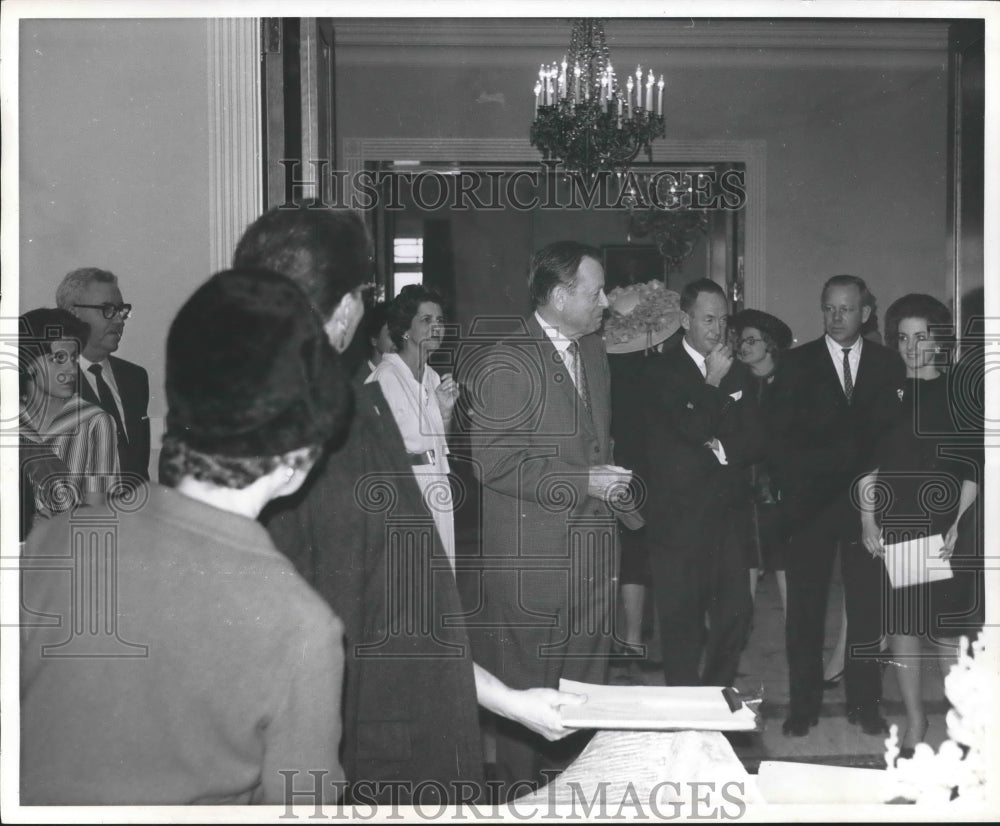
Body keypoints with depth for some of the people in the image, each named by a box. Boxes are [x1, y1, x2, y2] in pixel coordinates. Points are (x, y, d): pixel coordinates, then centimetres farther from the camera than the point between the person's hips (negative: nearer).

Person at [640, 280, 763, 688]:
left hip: (725, 515, 6)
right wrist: (714, 381, -7)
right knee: (683, 624, 0)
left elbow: (755, 440, 7)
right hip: (678, 517, -5)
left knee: (736, 615, 7)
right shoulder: (662, 370, -5)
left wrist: (722, 449, -10)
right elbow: (693, 427, -18)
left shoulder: (738, 374, 13)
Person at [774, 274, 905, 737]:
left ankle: (864, 703, 14)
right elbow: (785, 437, 2)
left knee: (867, 605, 3)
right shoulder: (797, 363, 6)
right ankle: (802, 706, 9)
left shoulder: (887, 363, 9)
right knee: (804, 607, 1)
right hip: (811, 502, -1)